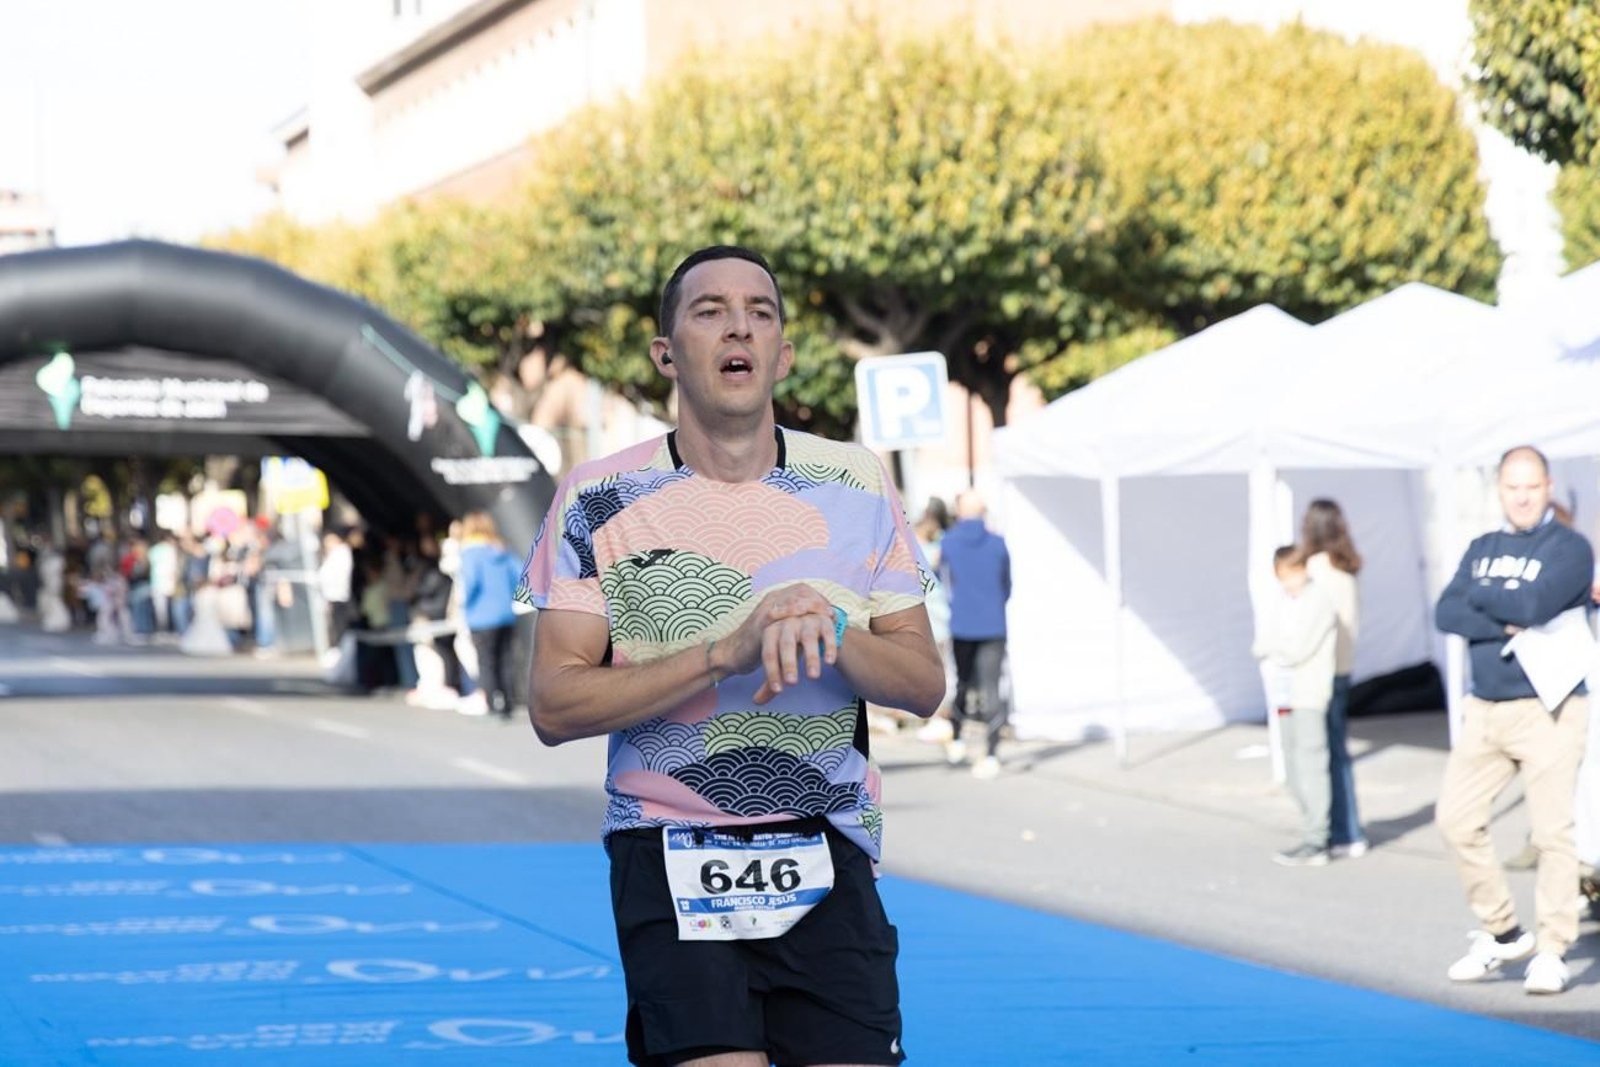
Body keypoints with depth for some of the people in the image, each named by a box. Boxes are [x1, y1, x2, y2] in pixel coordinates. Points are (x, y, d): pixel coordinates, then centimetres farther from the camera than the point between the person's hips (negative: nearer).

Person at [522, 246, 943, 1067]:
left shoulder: (855, 488, 5)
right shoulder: (598, 501, -2)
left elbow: (924, 686, 4)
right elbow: (553, 707, -9)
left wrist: (830, 632, -16)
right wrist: (725, 653, -20)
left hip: (826, 865, 3)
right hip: (672, 865, -3)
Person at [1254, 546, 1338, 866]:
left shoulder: (1319, 600, -10)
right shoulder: (1287, 601, 16)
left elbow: (1298, 650, -16)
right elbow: (1262, 646, 11)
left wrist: (1274, 651, 1)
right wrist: (1283, 650, -7)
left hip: (1311, 696, -9)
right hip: (1289, 696, 9)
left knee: (1310, 765, -9)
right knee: (1294, 767, 12)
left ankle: (1315, 843, -7)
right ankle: (1314, 833, 20)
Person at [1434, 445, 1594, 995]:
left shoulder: (1568, 546, -4)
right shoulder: (1482, 549, 14)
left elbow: (1536, 605, -20)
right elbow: (1447, 612, 0)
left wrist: (1483, 599, -3)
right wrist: (1506, 625, -14)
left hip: (1547, 710, -6)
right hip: (1484, 709, 6)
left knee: (1551, 831, -6)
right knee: (1456, 820, 3)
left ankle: (1552, 951, 1)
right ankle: (1502, 934, 17)